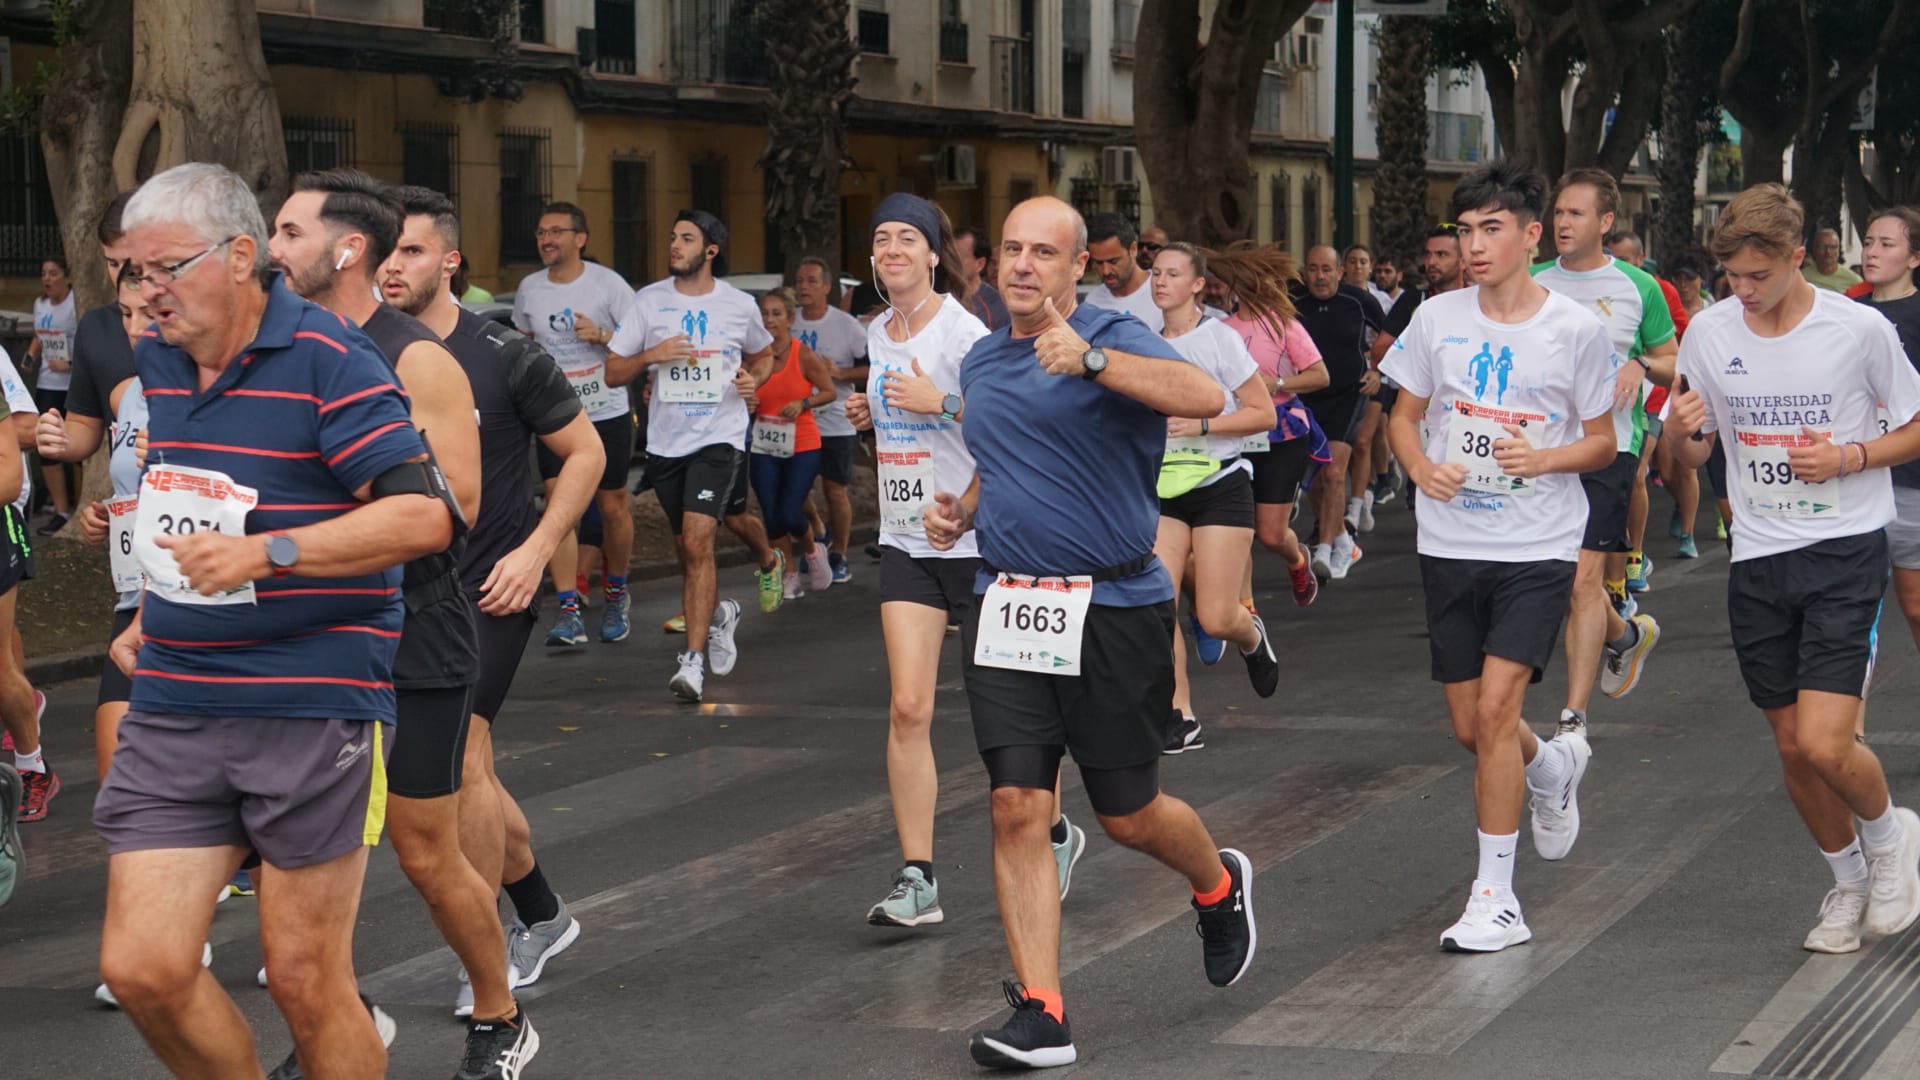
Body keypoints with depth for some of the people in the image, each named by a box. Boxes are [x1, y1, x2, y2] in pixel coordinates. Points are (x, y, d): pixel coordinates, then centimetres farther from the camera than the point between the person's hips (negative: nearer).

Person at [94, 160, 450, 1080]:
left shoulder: (328, 362, -11)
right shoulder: (157, 359, 11)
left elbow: (423, 515, -18)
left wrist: (267, 554, -22)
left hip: (312, 710, -6)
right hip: (172, 710, 6)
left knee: (305, 981, 0)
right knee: (140, 968, -3)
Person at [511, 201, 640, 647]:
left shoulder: (608, 284, -8)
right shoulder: (529, 289, 4)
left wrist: (603, 335, -23)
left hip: (608, 413, -2)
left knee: (613, 506, 7)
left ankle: (617, 594, 30)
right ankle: (569, 612, -14)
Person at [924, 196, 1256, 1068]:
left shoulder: (1113, 339, -9)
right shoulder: (980, 364, 13)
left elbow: (1206, 398, -28)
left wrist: (1091, 360, -37)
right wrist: (962, 510, 10)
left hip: (1113, 610, -5)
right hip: (1009, 608, 5)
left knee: (1128, 815, 7)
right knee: (1016, 808, -6)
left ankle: (1219, 888, 42)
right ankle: (1041, 1015, -2)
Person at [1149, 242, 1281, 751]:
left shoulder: (1219, 338, -7)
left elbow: (1265, 414, -8)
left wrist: (1202, 425, -18)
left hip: (1220, 485, -5)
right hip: (1165, 489, 5)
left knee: (1217, 618, -7)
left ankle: (1254, 638, 29)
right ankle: (1179, 718, -1)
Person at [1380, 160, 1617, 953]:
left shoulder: (1576, 329, -6)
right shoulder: (1437, 319, 1)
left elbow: (1603, 440, 3)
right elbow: (1404, 417, 11)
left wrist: (1544, 458, -18)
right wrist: (1421, 466, -10)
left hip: (1538, 546, -4)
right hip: (1450, 545, 4)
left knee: (1495, 707, -16)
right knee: (1471, 729, 9)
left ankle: (1495, 898, -6)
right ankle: (1553, 767, 45)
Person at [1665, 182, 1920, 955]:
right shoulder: (1710, 333, 2)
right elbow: (1691, 455, 11)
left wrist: (1850, 457, -15)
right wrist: (1681, 432, -12)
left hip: (1845, 549, -4)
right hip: (1758, 557, 4)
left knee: (1825, 743, -15)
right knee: (1792, 747, 9)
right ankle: (1848, 879, 32)